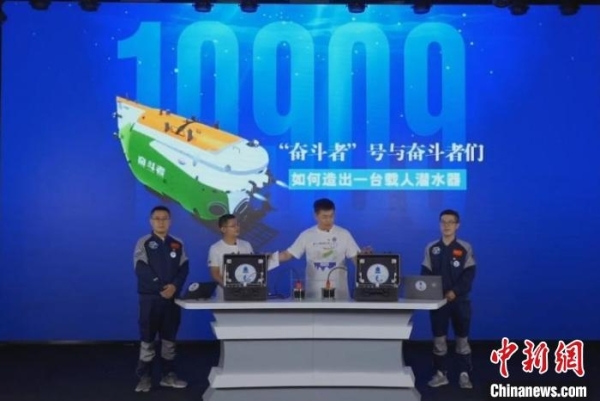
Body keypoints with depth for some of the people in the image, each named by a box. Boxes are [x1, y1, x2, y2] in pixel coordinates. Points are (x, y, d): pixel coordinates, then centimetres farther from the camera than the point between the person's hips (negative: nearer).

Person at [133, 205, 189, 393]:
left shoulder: (178, 244, 9)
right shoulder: (143, 243, -1)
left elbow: (184, 268, 3)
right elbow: (141, 269, -10)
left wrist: (175, 286, -15)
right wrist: (161, 287, -16)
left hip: (172, 297, 3)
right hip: (150, 297, -3)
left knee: (169, 337, 9)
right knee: (147, 338, 2)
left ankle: (168, 375, 17)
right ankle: (144, 377, 8)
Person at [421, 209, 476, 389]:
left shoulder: (465, 248, 0)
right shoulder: (431, 248, 4)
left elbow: (469, 275, -6)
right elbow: (426, 274, 3)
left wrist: (455, 292, -18)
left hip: (460, 300, -1)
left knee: (462, 338, 5)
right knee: (439, 338, 6)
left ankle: (464, 374, 13)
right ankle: (440, 374, 15)